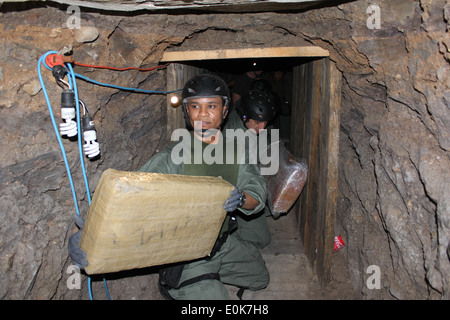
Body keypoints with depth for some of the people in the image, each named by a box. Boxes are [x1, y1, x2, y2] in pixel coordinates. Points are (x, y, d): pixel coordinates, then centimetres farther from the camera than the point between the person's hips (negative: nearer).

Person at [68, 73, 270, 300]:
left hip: (224, 245, 6)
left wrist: (241, 198, -29)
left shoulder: (234, 153, -2)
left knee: (260, 279, 26)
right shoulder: (173, 158, -18)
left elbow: (258, 193, -5)